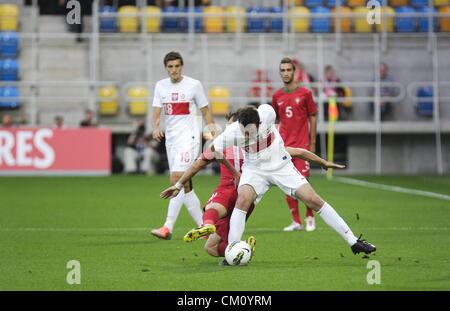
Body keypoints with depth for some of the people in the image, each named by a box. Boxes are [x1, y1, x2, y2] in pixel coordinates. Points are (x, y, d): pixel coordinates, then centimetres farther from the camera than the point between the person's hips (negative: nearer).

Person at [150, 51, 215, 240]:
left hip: (189, 137, -6)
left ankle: (168, 228, -21)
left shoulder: (194, 85, -3)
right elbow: (156, 112, 3)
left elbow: (205, 111, 4)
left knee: (176, 179, -18)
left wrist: (212, 132, -1)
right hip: (171, 137, 6)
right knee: (184, 184, 8)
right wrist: (156, 128, -17)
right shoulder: (160, 86, 8)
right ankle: (203, 225, 18)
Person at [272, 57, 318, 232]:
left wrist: (312, 143, -1)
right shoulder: (277, 96, 8)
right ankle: (296, 221, 7)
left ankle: (310, 217, 11)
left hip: (302, 145, -3)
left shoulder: (305, 93, 0)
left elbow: (313, 118, 3)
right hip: (284, 146, 3)